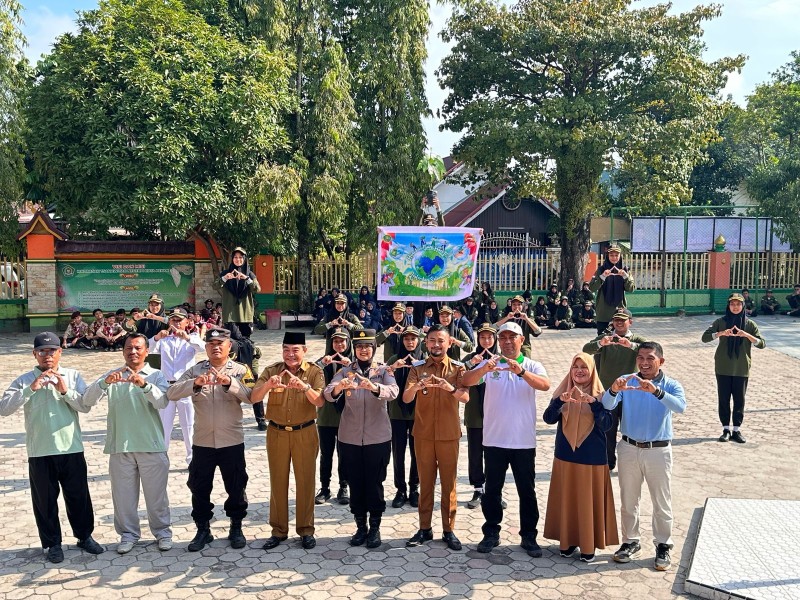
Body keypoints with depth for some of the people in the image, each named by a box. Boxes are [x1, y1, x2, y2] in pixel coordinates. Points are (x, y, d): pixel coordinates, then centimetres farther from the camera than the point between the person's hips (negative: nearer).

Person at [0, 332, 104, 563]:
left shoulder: (73, 376, 1)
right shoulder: (25, 380, -1)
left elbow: (85, 406, -5)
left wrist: (66, 390, -19)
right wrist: (31, 389, -24)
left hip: (72, 449, 1)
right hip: (40, 453, 0)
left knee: (79, 496, 12)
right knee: (45, 500, 10)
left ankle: (85, 536, 30)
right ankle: (53, 543, 27)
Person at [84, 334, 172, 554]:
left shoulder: (156, 375, 1)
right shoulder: (112, 376, 6)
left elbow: (162, 402, -17)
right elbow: (88, 400, -8)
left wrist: (144, 384, -34)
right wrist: (105, 382, -27)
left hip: (151, 446, -2)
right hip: (120, 446, 2)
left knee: (156, 493, 8)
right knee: (123, 493, 10)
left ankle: (162, 532, 24)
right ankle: (128, 533, 26)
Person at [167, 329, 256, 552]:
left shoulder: (240, 370, -3)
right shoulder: (195, 371, 1)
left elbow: (250, 396, -20)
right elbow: (172, 393, -12)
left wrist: (229, 382, -35)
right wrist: (195, 384, -29)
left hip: (232, 441, -1)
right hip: (202, 441, 2)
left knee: (236, 487, 10)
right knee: (199, 488, 11)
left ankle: (236, 528, 28)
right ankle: (203, 530, 27)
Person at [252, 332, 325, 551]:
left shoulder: (314, 372, -6)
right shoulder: (271, 370, -3)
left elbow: (319, 402, -18)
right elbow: (254, 398, -13)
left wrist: (304, 386, -37)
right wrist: (267, 385, -34)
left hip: (305, 433, -1)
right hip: (277, 433, 1)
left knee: (305, 482, 6)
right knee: (277, 482, 9)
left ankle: (306, 530, 19)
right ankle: (278, 530, 21)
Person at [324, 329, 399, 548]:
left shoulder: (384, 370, 0)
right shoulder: (345, 370, 3)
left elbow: (393, 391, -20)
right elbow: (328, 393, -14)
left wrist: (374, 387, -41)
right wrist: (339, 387, -37)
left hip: (378, 437, -1)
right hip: (350, 438, 2)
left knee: (375, 483, 5)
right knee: (355, 483, 9)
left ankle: (375, 527, 18)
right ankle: (360, 526, 23)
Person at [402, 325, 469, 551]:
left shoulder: (458, 368, 1)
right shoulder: (417, 369, 2)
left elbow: (465, 397, -15)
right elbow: (406, 399, -11)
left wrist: (451, 388, -36)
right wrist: (416, 386, -33)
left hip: (449, 434, -1)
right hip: (423, 434, 1)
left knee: (449, 482, 5)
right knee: (425, 482, 8)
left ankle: (449, 530, 14)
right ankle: (424, 528, 17)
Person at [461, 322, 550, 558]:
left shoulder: (532, 366, 0)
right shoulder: (489, 364, 1)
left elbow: (545, 385, -20)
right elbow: (467, 381, -16)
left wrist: (521, 371, -38)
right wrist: (485, 369, -37)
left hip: (524, 441, 0)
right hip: (494, 439, 1)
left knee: (527, 490, 9)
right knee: (492, 488, 11)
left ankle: (529, 536, 22)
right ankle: (491, 533, 24)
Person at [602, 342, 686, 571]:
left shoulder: (670, 385, -6)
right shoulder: (626, 381, -4)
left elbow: (680, 406, -27)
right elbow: (607, 405, -18)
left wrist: (656, 391, -42)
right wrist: (613, 390, -40)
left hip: (658, 450, -1)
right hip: (629, 448, 2)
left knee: (662, 502, 9)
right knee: (628, 500, 13)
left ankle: (663, 546, 25)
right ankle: (631, 542, 30)